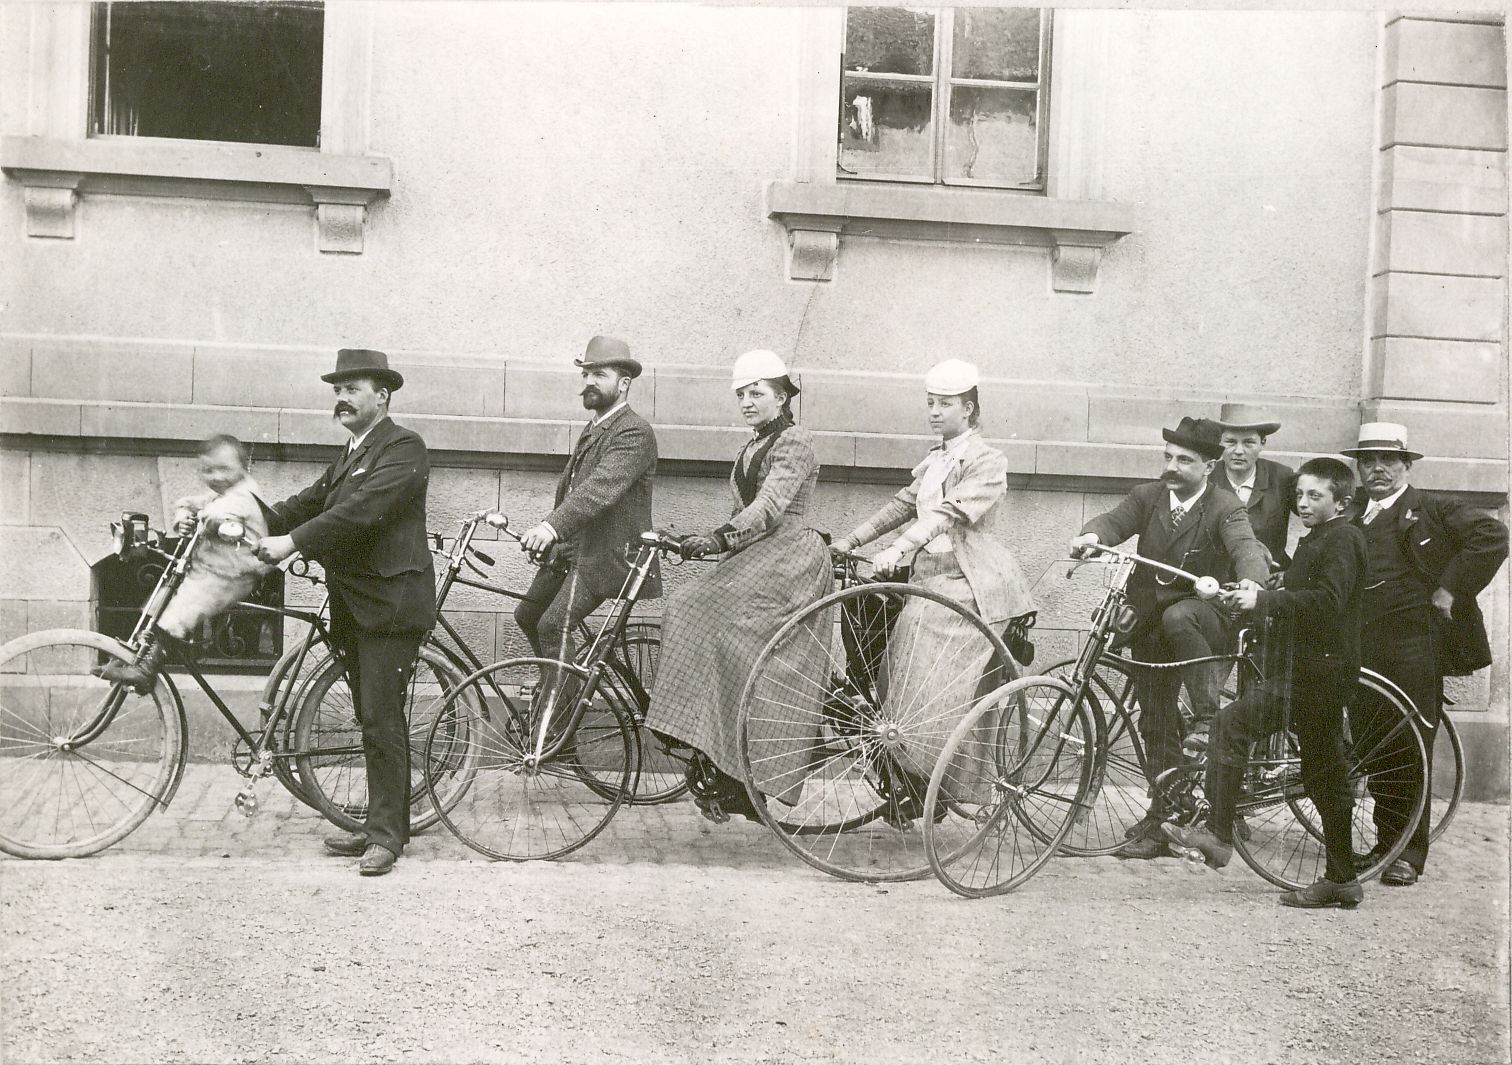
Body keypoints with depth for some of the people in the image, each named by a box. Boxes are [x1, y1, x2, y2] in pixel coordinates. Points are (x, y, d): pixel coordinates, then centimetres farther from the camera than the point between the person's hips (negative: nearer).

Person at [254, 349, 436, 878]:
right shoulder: (349, 457, 21)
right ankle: (385, 823, 20)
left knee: (381, 719, -8)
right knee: (376, 718, 13)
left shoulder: (403, 448, -9)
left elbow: (360, 510, -21)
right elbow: (307, 503, 11)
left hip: (390, 601, -9)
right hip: (353, 604, 9)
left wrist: (292, 541, -25)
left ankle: (386, 834, -2)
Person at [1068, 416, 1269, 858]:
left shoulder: (1225, 507, -9)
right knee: (1155, 723, 7)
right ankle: (1160, 819, 18)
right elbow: (1116, 520, -12)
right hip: (1152, 627, 4)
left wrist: (1251, 587, -48)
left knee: (1177, 617, -38)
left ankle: (1209, 720, -25)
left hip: (1207, 618, -4)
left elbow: (1246, 547, -26)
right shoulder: (1149, 496, 2)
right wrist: (1091, 536, -36)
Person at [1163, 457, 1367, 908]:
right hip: (1317, 672, 10)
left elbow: (1327, 600, -24)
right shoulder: (1316, 540, 21)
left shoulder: (1342, 538, -10)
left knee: (1231, 722, -17)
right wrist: (1253, 598, 6)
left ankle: (1217, 834, -16)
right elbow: (1299, 597, 22)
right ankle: (1341, 879, 20)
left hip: (1317, 672, -10)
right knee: (1325, 774, 13)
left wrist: (1263, 599, -27)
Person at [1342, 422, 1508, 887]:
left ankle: (1410, 853, 5)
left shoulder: (1432, 509, 1)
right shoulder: (1353, 523, 19)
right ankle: (1384, 843, 18)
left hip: (1416, 643, -5)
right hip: (1366, 647, 5)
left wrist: (1451, 590, -13)